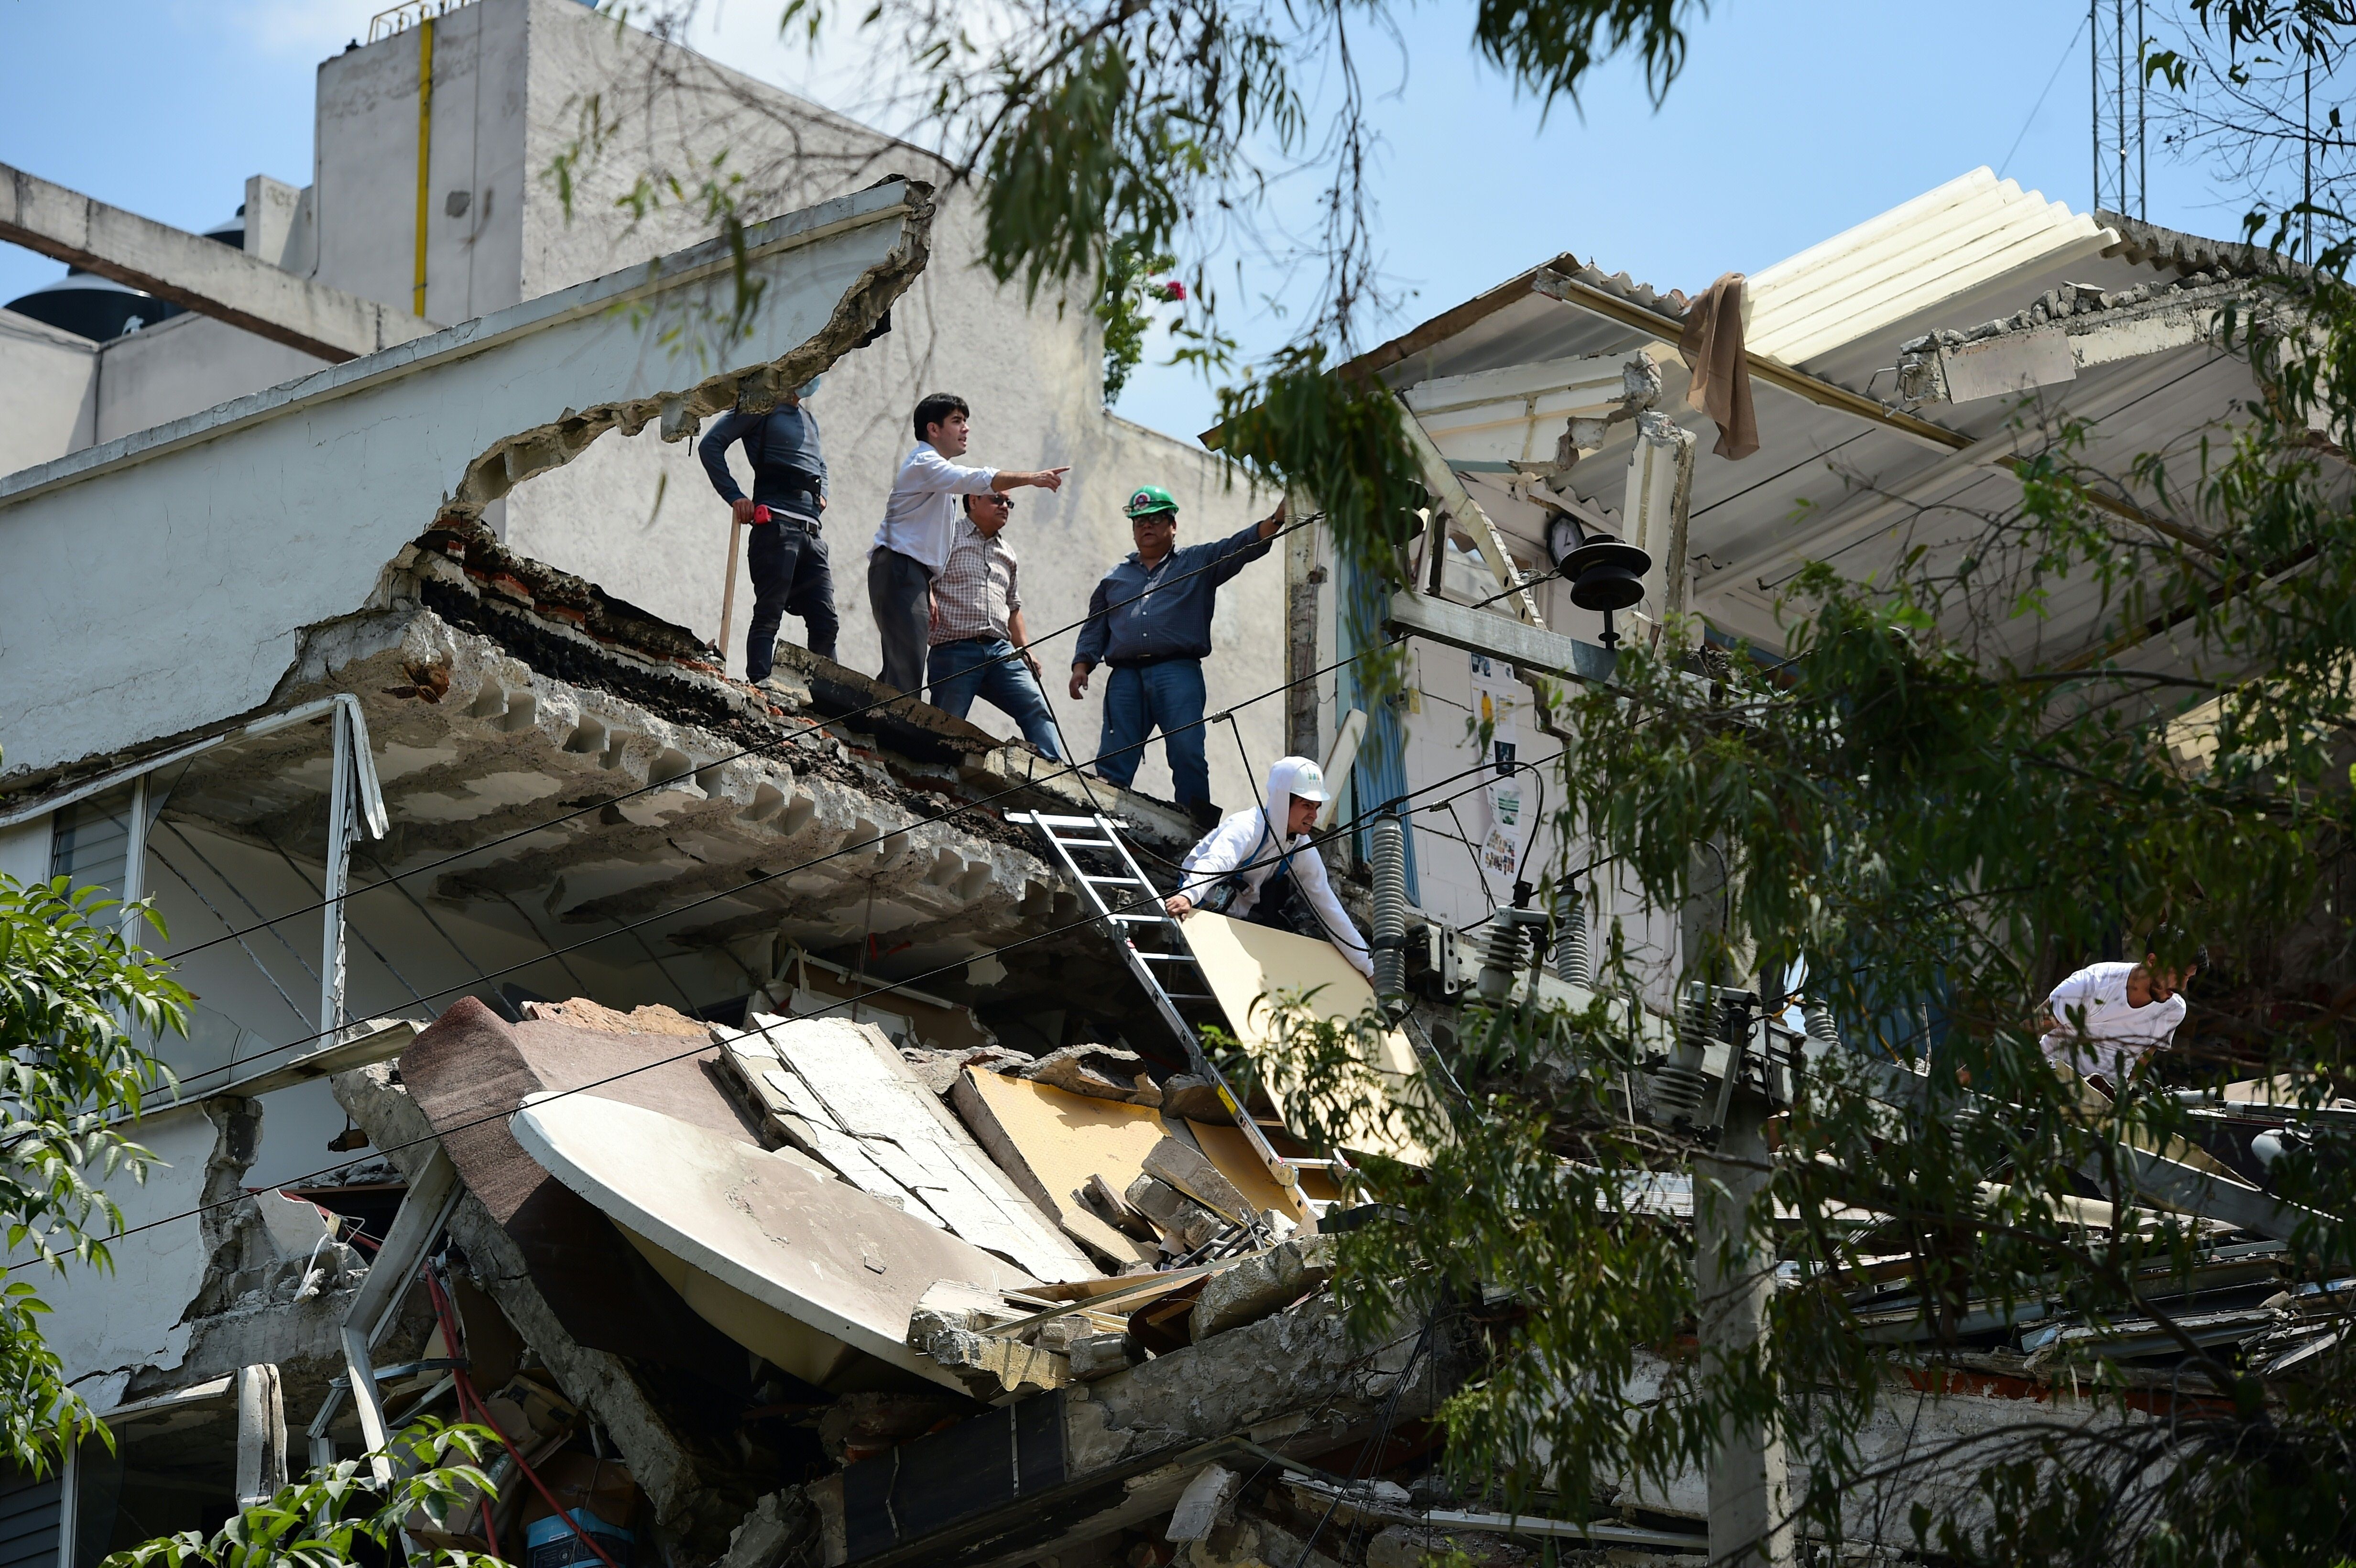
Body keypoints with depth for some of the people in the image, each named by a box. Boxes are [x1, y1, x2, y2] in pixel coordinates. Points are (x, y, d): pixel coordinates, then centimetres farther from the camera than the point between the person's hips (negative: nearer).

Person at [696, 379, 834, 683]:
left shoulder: (809, 419, 26)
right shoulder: (762, 408, 3)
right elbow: (710, 445, -5)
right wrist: (735, 496, -10)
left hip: (811, 530, 7)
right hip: (776, 521, -7)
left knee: (825, 622, 3)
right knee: (769, 614, -11)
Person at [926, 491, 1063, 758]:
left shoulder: (1006, 555, 26)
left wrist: (1025, 648, 20)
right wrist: (927, 597, -24)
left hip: (1000, 651, 6)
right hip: (955, 651, -6)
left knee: (1036, 709, -10)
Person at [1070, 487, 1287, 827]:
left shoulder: (1199, 562, 18)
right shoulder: (1115, 578, 28)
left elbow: (1241, 547, 4)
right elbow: (1095, 628, 26)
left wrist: (1276, 520, -13)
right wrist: (1082, 666, 9)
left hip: (1177, 673, -3)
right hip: (1125, 677, 3)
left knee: (1187, 752, -15)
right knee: (1112, 760, -5)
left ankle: (1198, 823, -15)